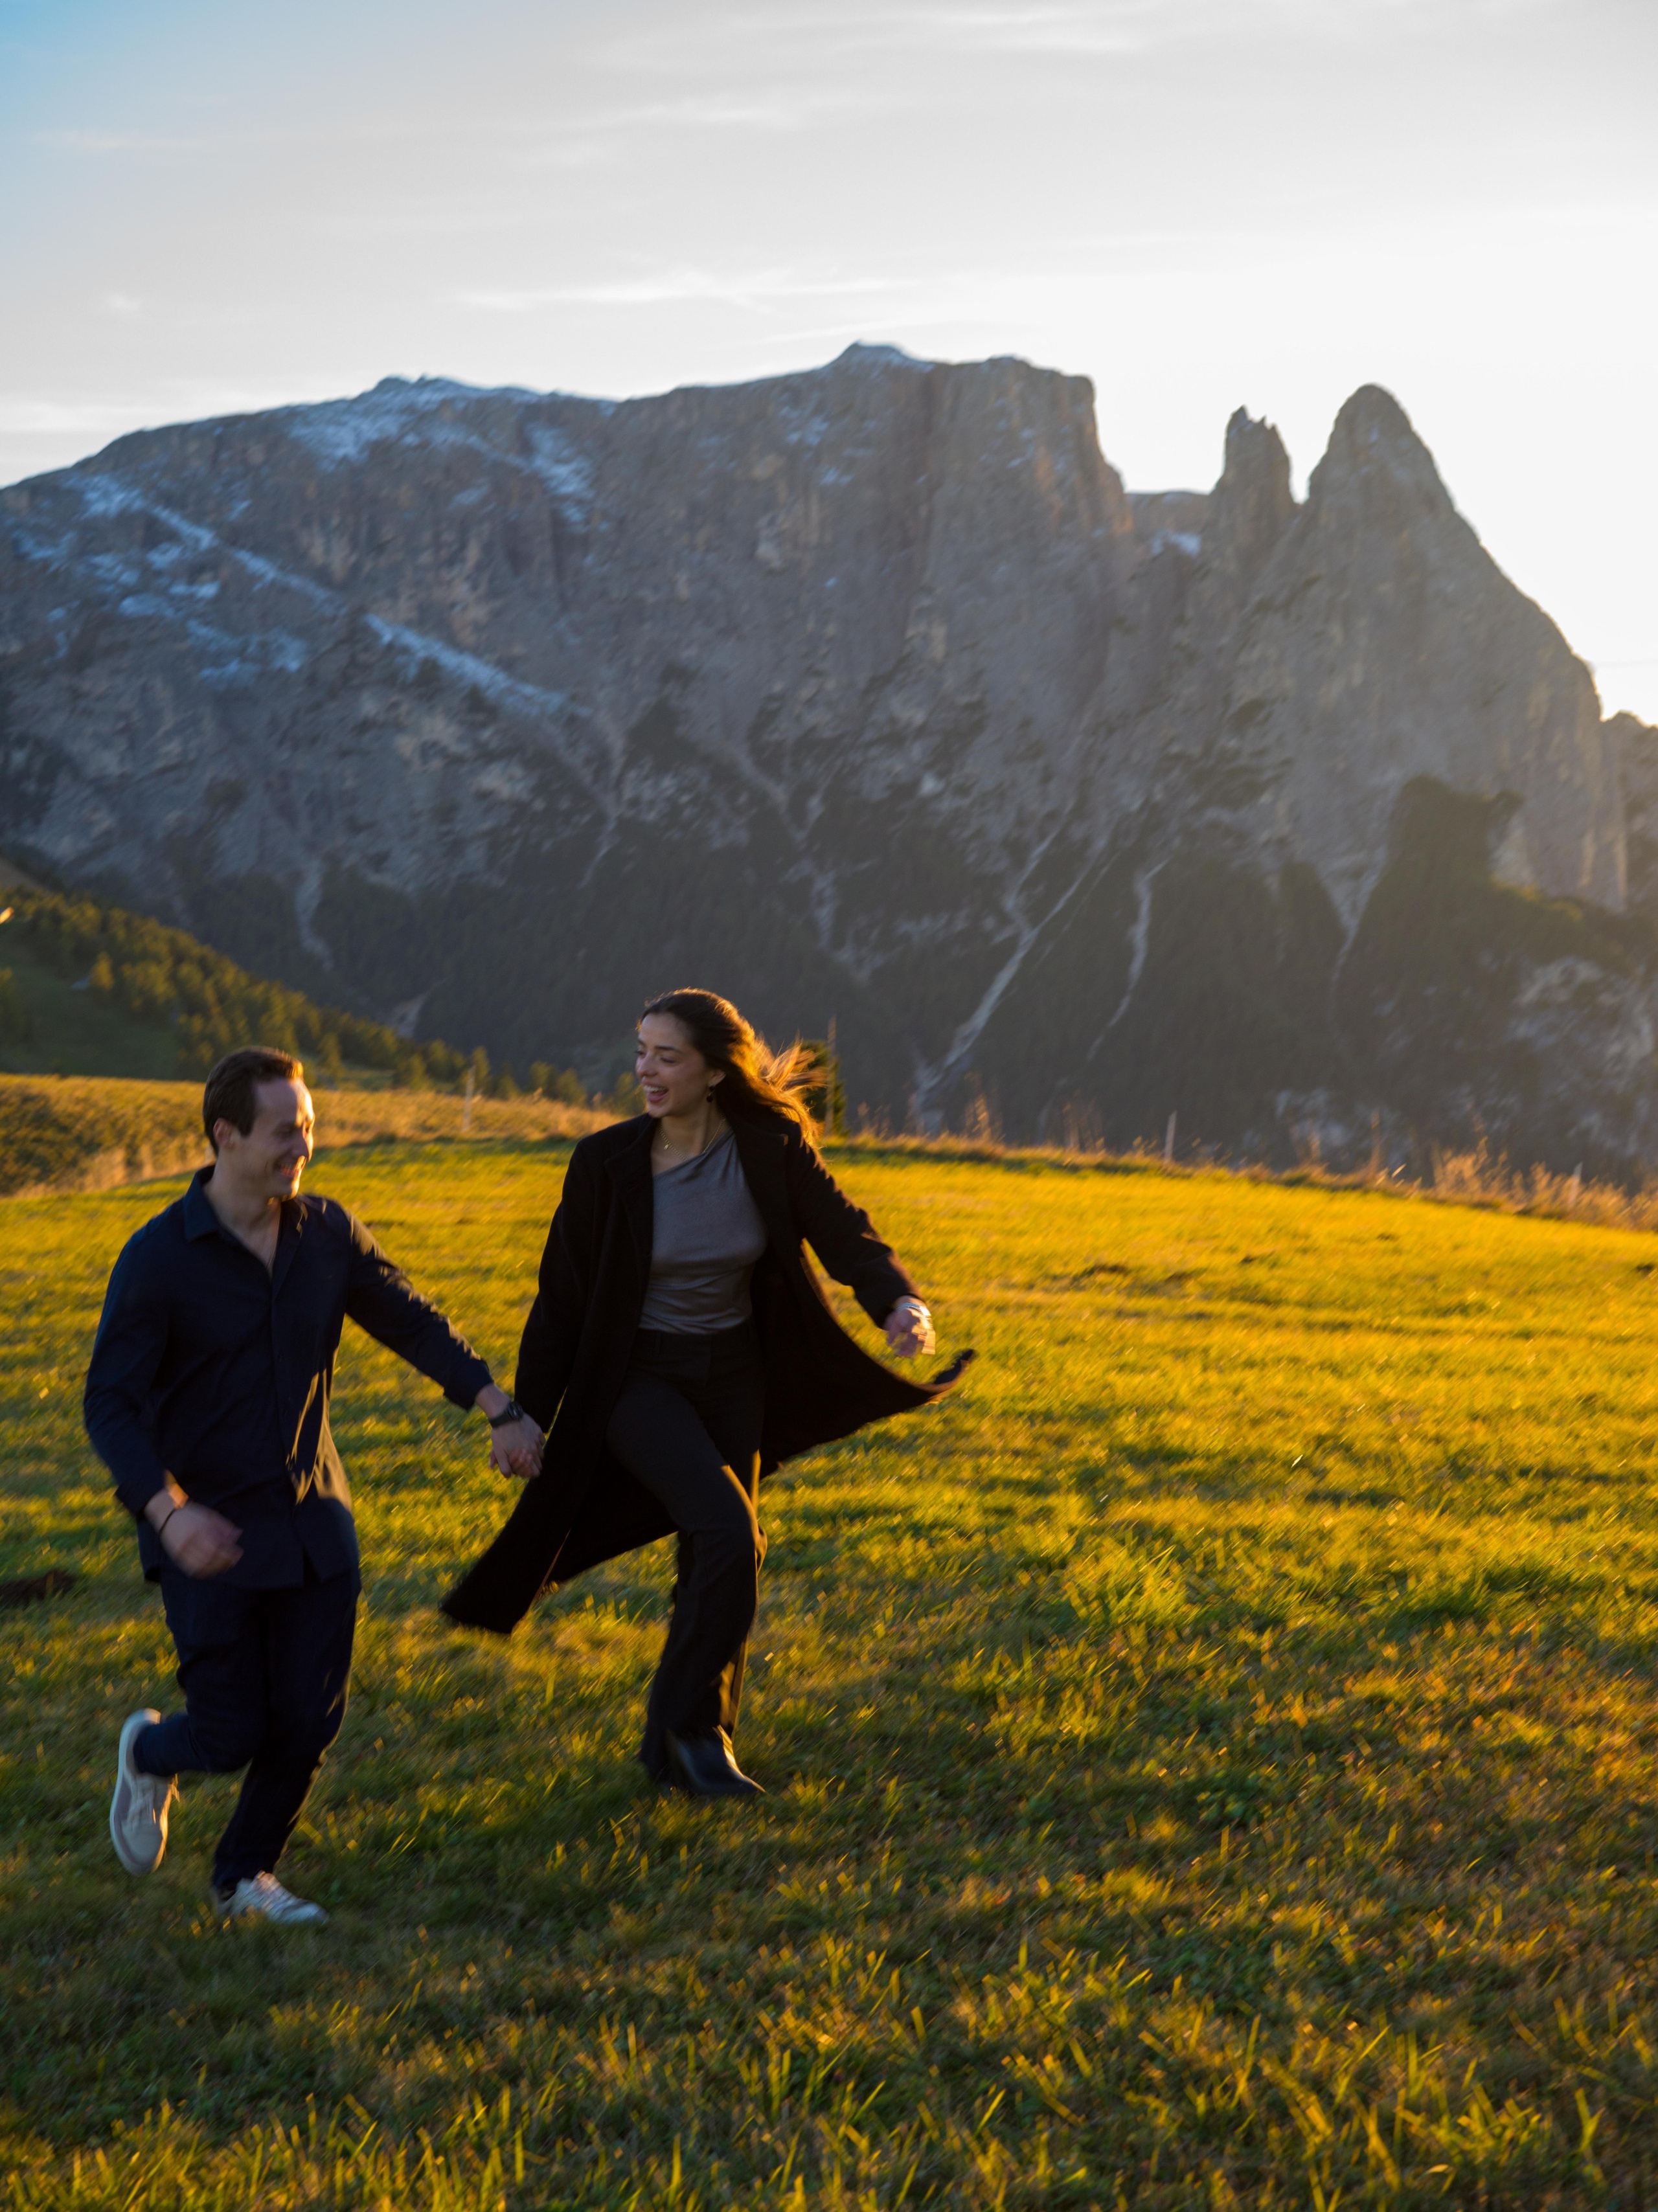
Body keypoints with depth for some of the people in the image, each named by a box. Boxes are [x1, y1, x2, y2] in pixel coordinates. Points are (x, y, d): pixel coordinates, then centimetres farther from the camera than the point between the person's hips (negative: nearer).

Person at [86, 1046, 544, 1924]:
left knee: (311, 1719, 3)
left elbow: (412, 1323, 11)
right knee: (232, 1734, -3)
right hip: (209, 1534, -4)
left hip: (312, 1519, 4)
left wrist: (501, 1410, 1)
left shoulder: (327, 1234, 0)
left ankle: (244, 1875, 27)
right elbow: (110, 1401, -16)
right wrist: (167, 1512, -31)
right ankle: (151, 1754, 34)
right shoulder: (157, 1257, -15)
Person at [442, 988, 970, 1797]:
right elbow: (561, 1297, -8)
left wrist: (900, 1303, -33)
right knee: (728, 1530, -22)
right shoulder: (608, 1162, -15)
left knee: (721, 1560, 10)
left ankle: (674, 1747, 28)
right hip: (637, 1378, -4)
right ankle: (693, 1722, -4)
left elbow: (844, 1235, -12)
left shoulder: (772, 1150, -10)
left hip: (733, 1377, 4)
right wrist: (525, 1414, -6)